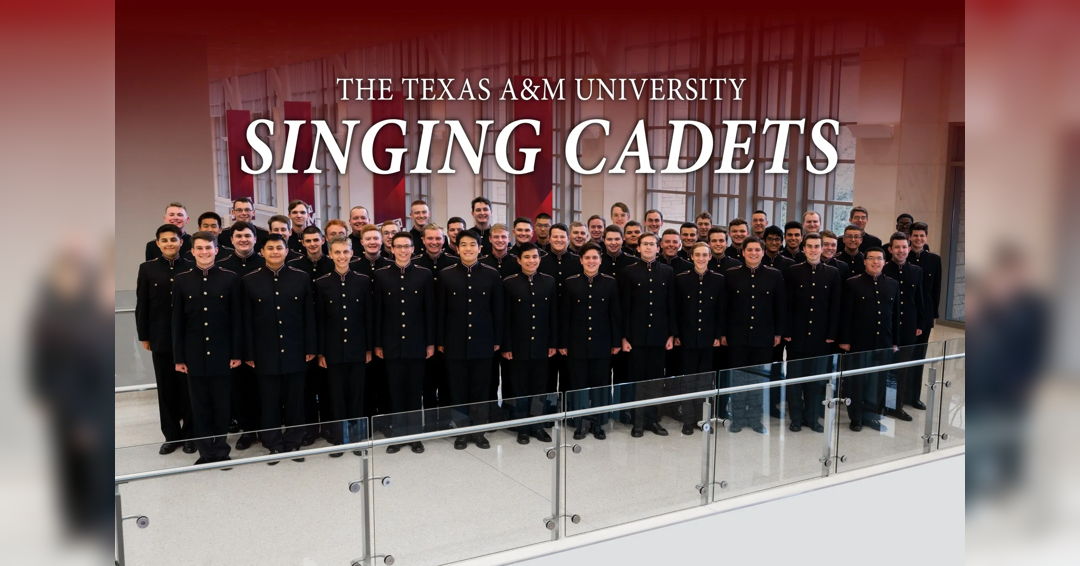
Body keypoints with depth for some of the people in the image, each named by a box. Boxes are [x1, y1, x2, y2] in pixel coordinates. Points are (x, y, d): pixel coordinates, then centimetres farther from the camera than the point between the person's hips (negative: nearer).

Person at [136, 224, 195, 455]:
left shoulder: (192, 269, -1)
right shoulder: (147, 269, 4)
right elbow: (142, 305, 4)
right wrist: (143, 336, 2)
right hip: (160, 338, 2)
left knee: (188, 387, 4)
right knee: (166, 388, 8)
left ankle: (190, 433, 17)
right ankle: (171, 435, 20)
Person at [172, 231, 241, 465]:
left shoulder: (230, 278, -1)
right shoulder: (181, 280, 3)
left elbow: (236, 318, 0)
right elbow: (177, 321, 4)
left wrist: (236, 353, -3)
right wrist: (178, 357, 1)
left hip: (222, 354, -1)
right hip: (194, 355, 1)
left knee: (222, 406, 6)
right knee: (199, 407, 7)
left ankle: (221, 451, 20)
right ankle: (205, 452, 18)